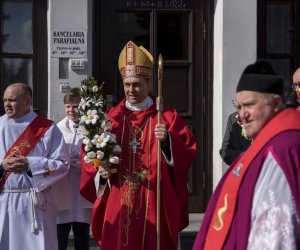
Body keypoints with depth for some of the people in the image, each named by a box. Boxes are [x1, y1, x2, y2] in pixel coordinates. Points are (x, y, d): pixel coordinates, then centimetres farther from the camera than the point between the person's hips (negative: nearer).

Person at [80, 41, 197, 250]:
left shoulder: (167, 117, 5)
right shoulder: (111, 118, 10)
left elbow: (187, 151, -3)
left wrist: (167, 140, -20)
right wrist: (100, 172, -9)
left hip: (154, 204, -1)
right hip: (117, 205, 2)